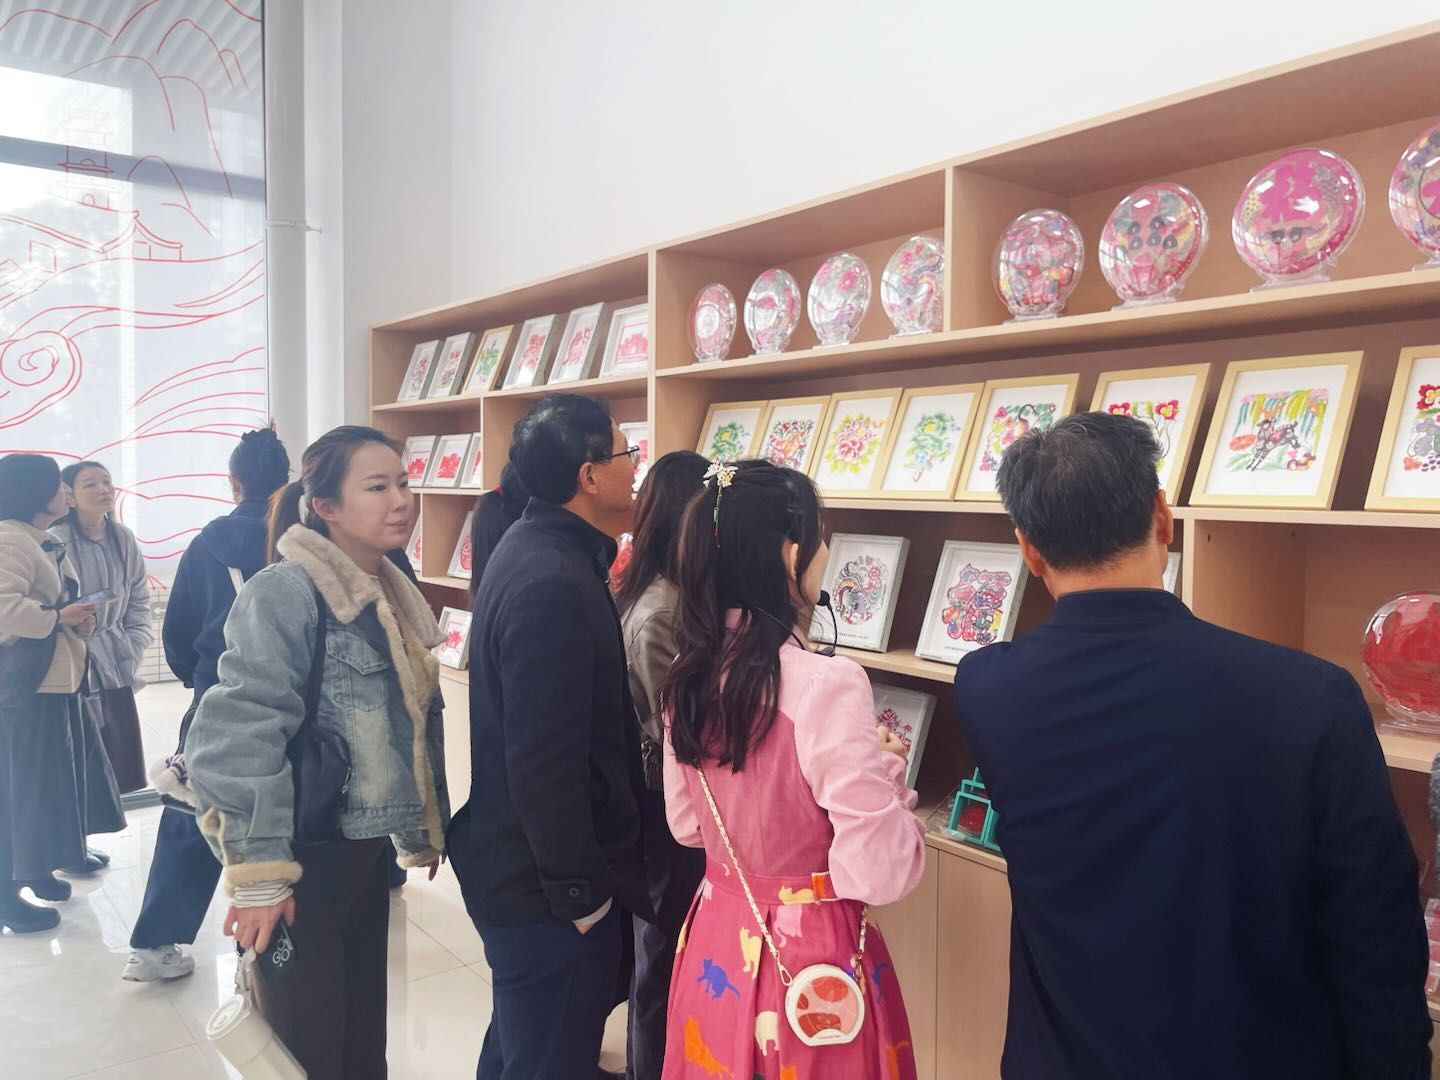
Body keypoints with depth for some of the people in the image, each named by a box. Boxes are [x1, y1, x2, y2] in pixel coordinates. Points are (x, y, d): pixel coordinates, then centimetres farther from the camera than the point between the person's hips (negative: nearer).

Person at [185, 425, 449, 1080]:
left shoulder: (394, 598, 8)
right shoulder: (284, 592, -17)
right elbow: (240, 734, -24)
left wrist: (425, 832, 21)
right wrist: (257, 871, -24)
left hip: (366, 850, 7)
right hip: (300, 857, -7)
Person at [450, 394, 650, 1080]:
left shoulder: (534, 546, 5)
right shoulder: (553, 585, -27)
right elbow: (546, 764, -27)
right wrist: (583, 893, -18)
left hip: (513, 862, 10)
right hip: (545, 884, -10)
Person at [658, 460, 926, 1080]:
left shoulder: (690, 674, -4)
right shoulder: (826, 683, -26)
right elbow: (882, 873, -23)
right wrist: (888, 770, -7)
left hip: (713, 942, 6)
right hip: (810, 959, -6)